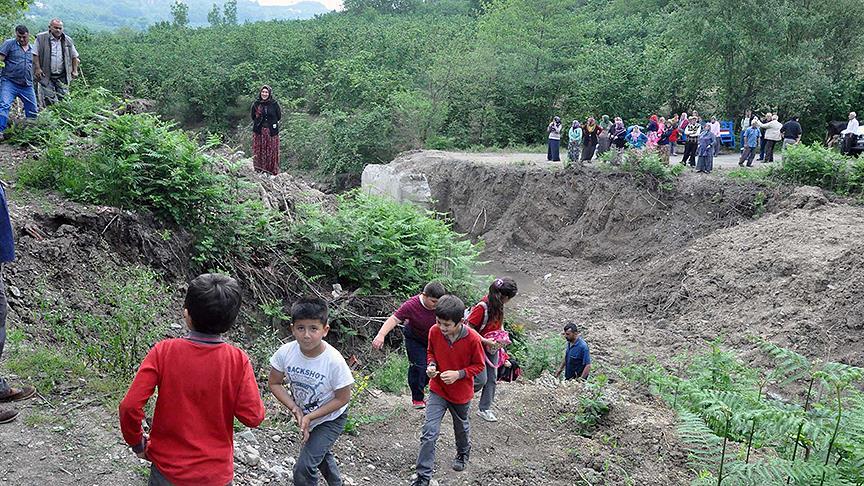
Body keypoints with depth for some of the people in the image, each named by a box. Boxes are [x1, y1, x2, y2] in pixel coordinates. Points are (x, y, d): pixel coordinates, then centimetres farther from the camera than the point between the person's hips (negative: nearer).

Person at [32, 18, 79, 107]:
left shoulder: (68, 40, 10)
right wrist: (37, 68, -12)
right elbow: (35, 54, -3)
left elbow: (74, 57, 17)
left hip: (62, 77, 3)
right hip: (46, 76, -3)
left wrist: (75, 71, 9)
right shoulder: (41, 38, -1)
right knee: (48, 101, -6)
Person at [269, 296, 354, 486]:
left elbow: (342, 399, -21)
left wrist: (309, 417, -24)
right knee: (320, 454, 29)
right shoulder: (285, 353, -25)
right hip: (304, 415, 5)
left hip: (331, 418, -5)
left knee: (304, 467, -15)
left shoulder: (334, 361, -34)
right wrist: (296, 410, -19)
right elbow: (274, 383, -9)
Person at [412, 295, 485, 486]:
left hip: (461, 393, -1)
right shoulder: (434, 331, -17)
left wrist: (458, 374, -26)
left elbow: (479, 366, -12)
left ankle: (463, 452, 56)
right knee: (429, 433, -7)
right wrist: (431, 365, -17)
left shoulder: (472, 339, -26)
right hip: (437, 390, 1)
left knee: (461, 428, 24)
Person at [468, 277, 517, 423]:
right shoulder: (482, 307, -26)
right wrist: (486, 341, -24)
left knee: (491, 379, 8)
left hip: (492, 347, 7)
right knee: (481, 380, -8)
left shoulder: (498, 306, -2)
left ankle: (484, 408, 19)